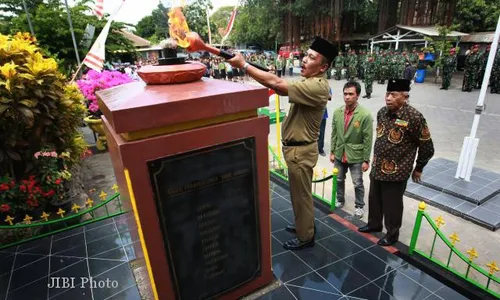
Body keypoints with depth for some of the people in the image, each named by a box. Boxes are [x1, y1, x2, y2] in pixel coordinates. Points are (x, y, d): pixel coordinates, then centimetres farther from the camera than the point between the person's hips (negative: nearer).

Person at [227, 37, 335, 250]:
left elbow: (277, 84, -33)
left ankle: (305, 237, 26)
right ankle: (304, 224, 44)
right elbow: (284, 88, 8)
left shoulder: (317, 87, -26)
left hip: (301, 150, -10)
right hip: (296, 147, 10)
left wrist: (243, 65, -28)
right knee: (300, 192, 24)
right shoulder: (310, 82, 9)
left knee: (301, 194, 6)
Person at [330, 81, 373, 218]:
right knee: (339, 180, 19)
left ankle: (359, 206, 32)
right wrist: (332, 152, 5)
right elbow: (334, 134, 4)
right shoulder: (337, 112, -4)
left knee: (357, 184, 10)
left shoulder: (365, 115, -17)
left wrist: (366, 160, -11)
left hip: (356, 156, -4)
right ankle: (340, 200, 41)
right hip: (339, 154, 4)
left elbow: (368, 140, -13)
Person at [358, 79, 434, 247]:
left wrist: (418, 168, 2)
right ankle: (374, 224, 44)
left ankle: (392, 234, 32)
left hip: (396, 172, -6)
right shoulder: (382, 112, 0)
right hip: (377, 168, 6)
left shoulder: (414, 117, -20)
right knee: (374, 200, 21)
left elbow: (427, 147, -9)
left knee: (392, 205, 10)